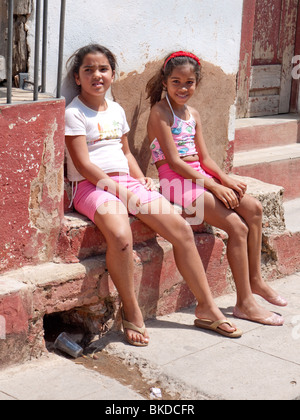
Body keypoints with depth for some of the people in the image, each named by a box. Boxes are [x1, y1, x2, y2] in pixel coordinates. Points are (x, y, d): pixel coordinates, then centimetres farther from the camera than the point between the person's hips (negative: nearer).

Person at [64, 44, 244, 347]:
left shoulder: (116, 110, 18)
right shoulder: (73, 113, -3)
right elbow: (83, 164, -11)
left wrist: (140, 178, 7)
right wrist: (116, 189, -17)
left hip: (127, 182, 7)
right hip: (92, 186, -7)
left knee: (181, 229, -7)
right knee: (121, 236, -37)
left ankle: (207, 306, 5)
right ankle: (132, 313, -15)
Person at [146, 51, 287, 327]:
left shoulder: (193, 114, 14)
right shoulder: (160, 112, -10)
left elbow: (204, 157, 13)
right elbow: (173, 161, -17)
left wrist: (226, 180, -5)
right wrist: (214, 186, -18)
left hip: (200, 176, 8)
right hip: (176, 180, -8)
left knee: (254, 208, -3)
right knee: (238, 227, -17)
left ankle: (255, 280, 10)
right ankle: (245, 303, -10)